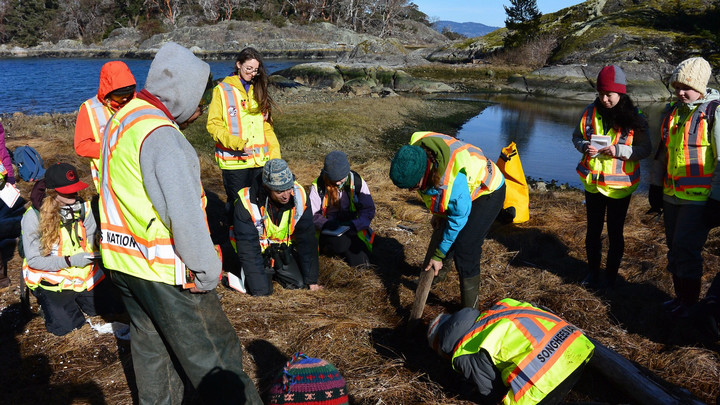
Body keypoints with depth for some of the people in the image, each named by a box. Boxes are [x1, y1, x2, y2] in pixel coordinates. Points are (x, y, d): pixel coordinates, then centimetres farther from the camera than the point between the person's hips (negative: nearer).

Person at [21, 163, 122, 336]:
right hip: (52, 278, -4)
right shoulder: (33, 217, -17)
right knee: (65, 326, -19)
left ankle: (77, 297, 24)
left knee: (115, 307, -2)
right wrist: (71, 260, -24)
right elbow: (33, 260, -14)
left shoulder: (82, 206, -5)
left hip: (85, 273, 4)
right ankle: (47, 300, 15)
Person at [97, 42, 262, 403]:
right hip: (165, 271, -9)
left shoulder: (122, 119, 8)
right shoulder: (161, 135, -23)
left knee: (150, 346, 23)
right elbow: (184, 214, -25)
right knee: (213, 357, 2)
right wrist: (207, 272, -18)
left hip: (122, 261, 10)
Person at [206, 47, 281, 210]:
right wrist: (235, 143, -21)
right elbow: (213, 125, -6)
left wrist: (275, 153, 2)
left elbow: (266, 126, 14)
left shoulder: (258, 91, 15)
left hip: (259, 160, 4)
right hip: (234, 162, -4)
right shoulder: (222, 90, 0)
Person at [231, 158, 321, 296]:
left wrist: (311, 280, -12)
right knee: (262, 291, -18)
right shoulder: (247, 202, -28)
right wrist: (260, 287, -29)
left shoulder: (299, 196, -19)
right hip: (259, 252, -3)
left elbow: (307, 240, -12)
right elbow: (247, 247, -24)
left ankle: (274, 272, 19)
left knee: (300, 283, -12)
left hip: (285, 251, 3)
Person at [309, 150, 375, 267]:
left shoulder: (357, 182, -4)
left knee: (359, 262, -20)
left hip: (352, 230, 2)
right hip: (328, 232, -2)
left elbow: (369, 210, -1)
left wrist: (354, 225, -19)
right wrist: (328, 225, -26)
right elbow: (311, 215, -6)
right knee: (340, 243, -36)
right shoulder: (317, 186, -6)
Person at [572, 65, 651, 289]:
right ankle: (593, 272, 31)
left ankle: (611, 274, 26)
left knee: (615, 232, 9)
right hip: (593, 182, 3)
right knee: (593, 230, 14)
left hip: (620, 186, -3)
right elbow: (576, 136, 9)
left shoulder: (634, 117, -8)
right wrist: (585, 146, -14)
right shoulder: (591, 111, -1)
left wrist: (619, 150, -22)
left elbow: (645, 149, -6)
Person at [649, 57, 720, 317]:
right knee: (674, 247, 13)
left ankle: (690, 303, 10)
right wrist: (656, 186, 16)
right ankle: (680, 296, 27)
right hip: (672, 195, 7)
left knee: (686, 248, -7)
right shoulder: (673, 112, 10)